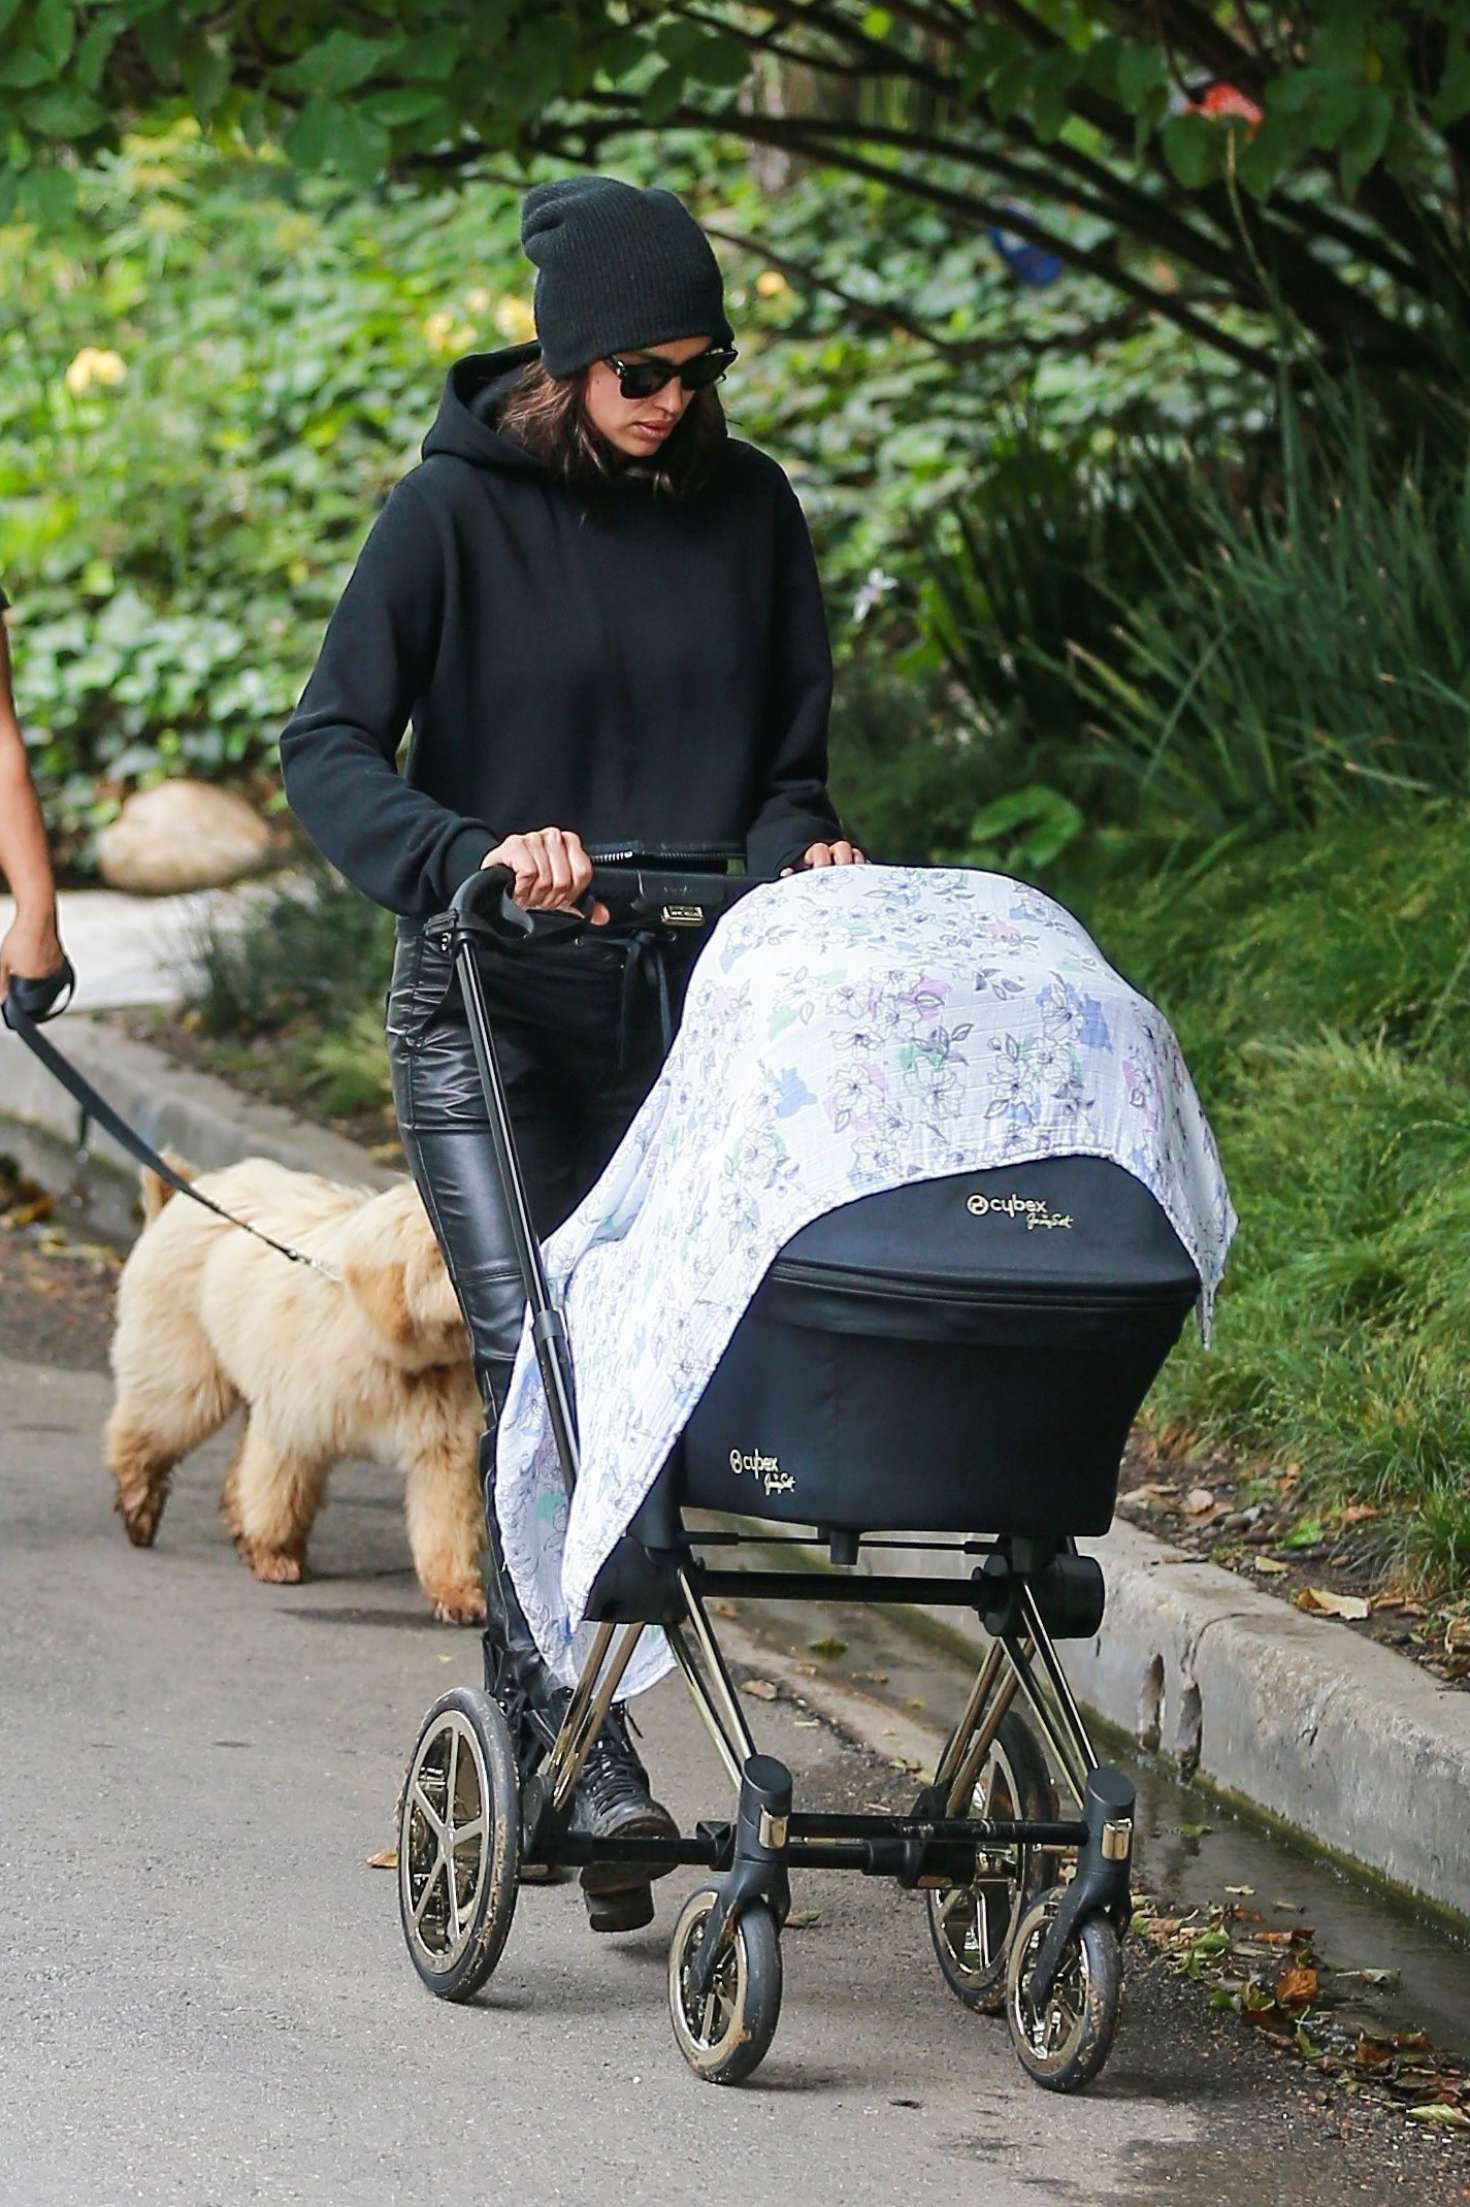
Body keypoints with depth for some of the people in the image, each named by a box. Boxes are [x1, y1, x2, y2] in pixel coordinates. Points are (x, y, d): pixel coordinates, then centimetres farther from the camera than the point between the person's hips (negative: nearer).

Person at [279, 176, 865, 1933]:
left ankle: (536, 1717, 16)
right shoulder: (456, 509, -5)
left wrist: (795, 855, -6)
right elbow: (329, 749, -10)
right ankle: (581, 1755, -17)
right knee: (532, 1364, -15)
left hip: (684, 997, 4)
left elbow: (792, 749, 16)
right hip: (488, 1006, -4)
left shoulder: (745, 507, 6)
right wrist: (473, 855, -26)